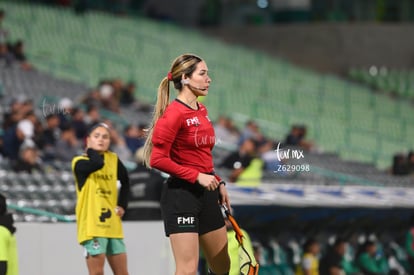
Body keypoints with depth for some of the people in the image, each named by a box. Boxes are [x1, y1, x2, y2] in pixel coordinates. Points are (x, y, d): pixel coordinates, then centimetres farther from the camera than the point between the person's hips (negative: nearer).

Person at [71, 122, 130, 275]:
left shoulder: (113, 159, 10)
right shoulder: (80, 162, -6)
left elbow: (125, 182, 25)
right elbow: (97, 163, -28)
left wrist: (122, 205, 12)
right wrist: (91, 150, -8)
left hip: (113, 225, 5)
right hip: (91, 225, -5)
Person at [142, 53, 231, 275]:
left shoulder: (202, 111, 12)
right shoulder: (174, 113, -14)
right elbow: (158, 159, -19)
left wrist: (218, 183, 15)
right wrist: (197, 177, -20)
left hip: (206, 195, 9)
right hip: (181, 195, -9)